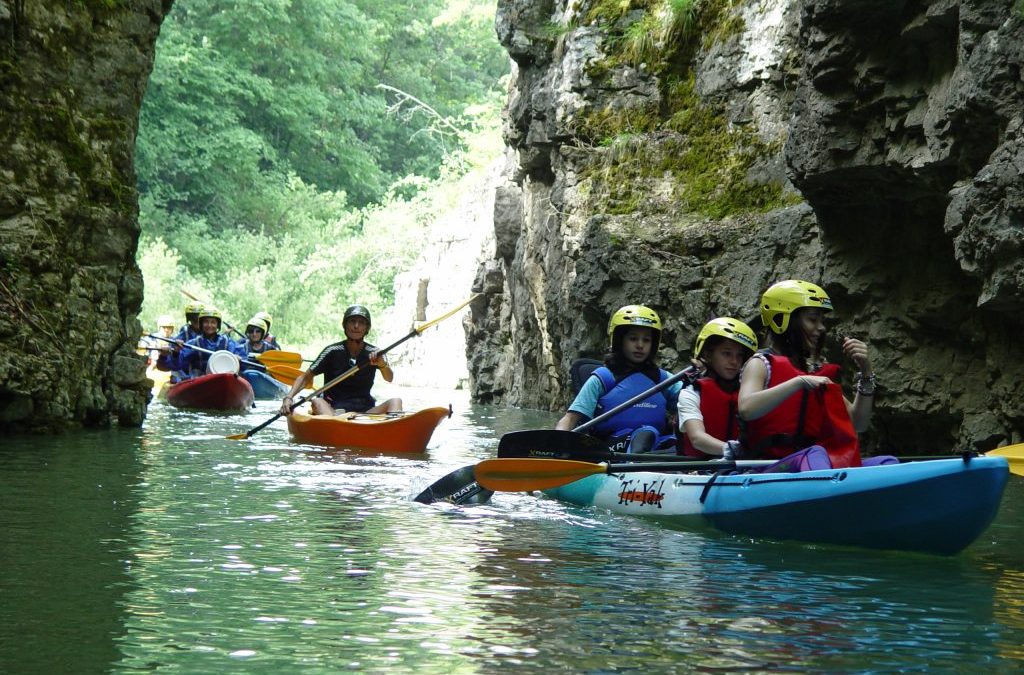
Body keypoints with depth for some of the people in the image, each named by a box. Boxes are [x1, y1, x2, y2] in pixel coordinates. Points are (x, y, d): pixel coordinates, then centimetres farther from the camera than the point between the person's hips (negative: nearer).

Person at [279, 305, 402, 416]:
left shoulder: (373, 354, 5)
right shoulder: (333, 351, 1)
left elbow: (389, 379, -11)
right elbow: (306, 377, 1)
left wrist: (382, 364, -34)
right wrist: (288, 398, -15)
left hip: (365, 411, 1)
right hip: (333, 410, -1)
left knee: (395, 401, -21)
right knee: (317, 402, -29)